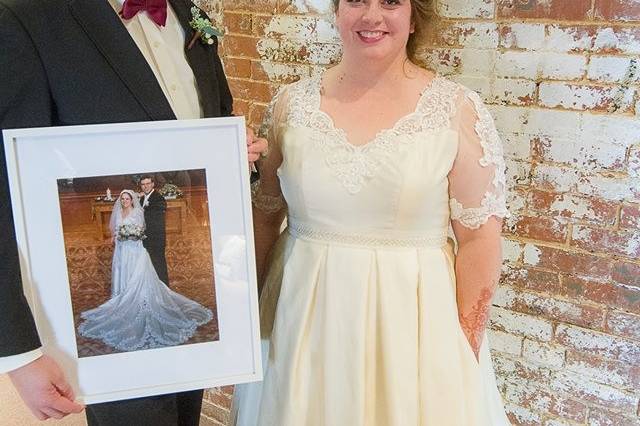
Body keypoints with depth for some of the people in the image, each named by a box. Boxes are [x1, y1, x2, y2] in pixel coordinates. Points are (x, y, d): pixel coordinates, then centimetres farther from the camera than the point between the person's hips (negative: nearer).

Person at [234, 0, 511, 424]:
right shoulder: (292, 103, 0)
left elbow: (480, 240, -7)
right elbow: (264, 218, 7)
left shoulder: (458, 110, -8)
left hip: (413, 324, -2)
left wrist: (465, 357, -7)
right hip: (303, 322, 3)